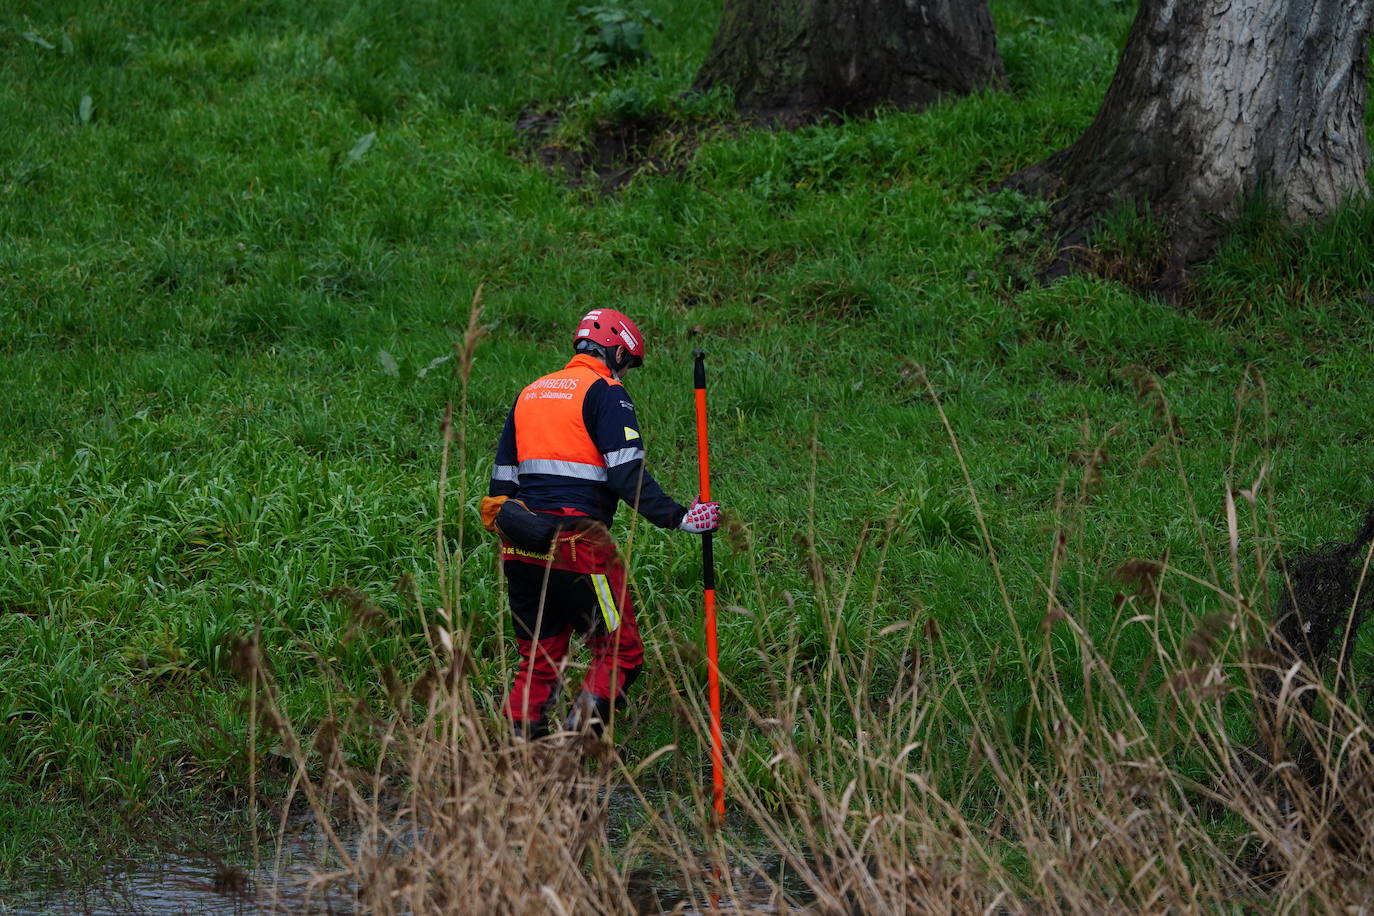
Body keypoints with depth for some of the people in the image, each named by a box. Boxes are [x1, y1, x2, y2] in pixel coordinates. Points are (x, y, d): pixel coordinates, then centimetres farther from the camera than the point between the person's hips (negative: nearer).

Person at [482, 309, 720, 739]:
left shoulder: (530, 393, 20)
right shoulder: (606, 392, -3)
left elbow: (502, 477, 22)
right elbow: (627, 474, -14)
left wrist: (505, 527, 28)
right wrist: (678, 518, -12)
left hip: (522, 545, 7)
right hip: (577, 543, -7)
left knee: (538, 658, 14)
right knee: (620, 652, 1)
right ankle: (578, 739, -17)